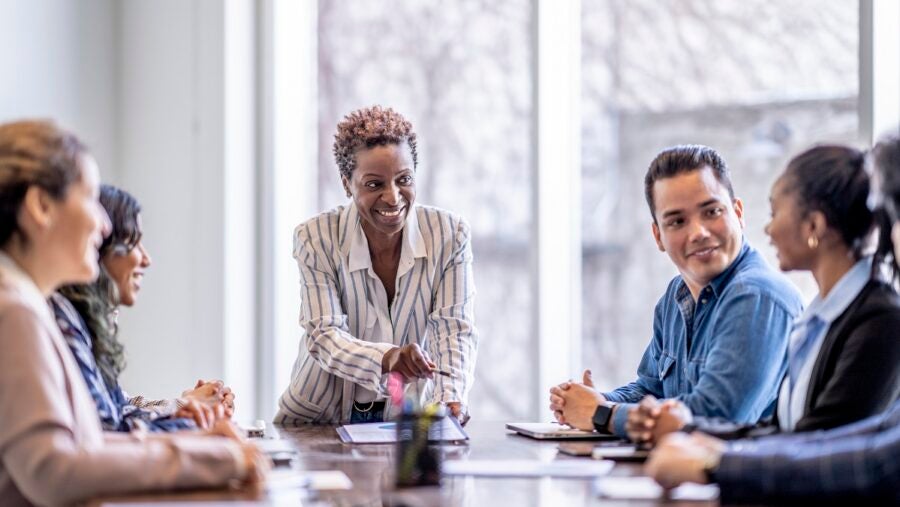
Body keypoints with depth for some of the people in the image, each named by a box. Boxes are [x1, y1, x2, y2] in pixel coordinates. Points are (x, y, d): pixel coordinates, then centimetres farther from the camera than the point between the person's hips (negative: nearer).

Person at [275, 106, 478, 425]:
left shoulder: (450, 235, -5)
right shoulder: (315, 239, -11)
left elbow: (454, 329, -11)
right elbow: (324, 337, -18)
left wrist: (449, 401, -31)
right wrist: (386, 358, -39)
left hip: (409, 417, 2)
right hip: (319, 417, -2)